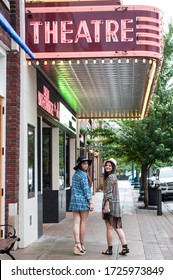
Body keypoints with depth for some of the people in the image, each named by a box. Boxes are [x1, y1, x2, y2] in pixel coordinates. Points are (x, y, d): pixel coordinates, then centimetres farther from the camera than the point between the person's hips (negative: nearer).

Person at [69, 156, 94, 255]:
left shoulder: (75, 174, 14)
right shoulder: (83, 175, -11)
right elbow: (86, 190, -15)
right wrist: (91, 202, -14)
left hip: (74, 200, 7)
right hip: (83, 201, -7)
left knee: (77, 222, 0)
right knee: (83, 222, 3)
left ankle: (77, 244, -7)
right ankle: (81, 244, 9)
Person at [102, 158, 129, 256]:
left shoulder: (110, 177, -13)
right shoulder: (114, 176, 17)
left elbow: (109, 193, -19)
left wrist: (106, 205, -20)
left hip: (110, 204, -9)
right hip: (116, 204, 10)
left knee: (109, 227, -1)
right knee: (117, 227, 11)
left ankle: (109, 249, 5)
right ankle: (125, 247, 7)